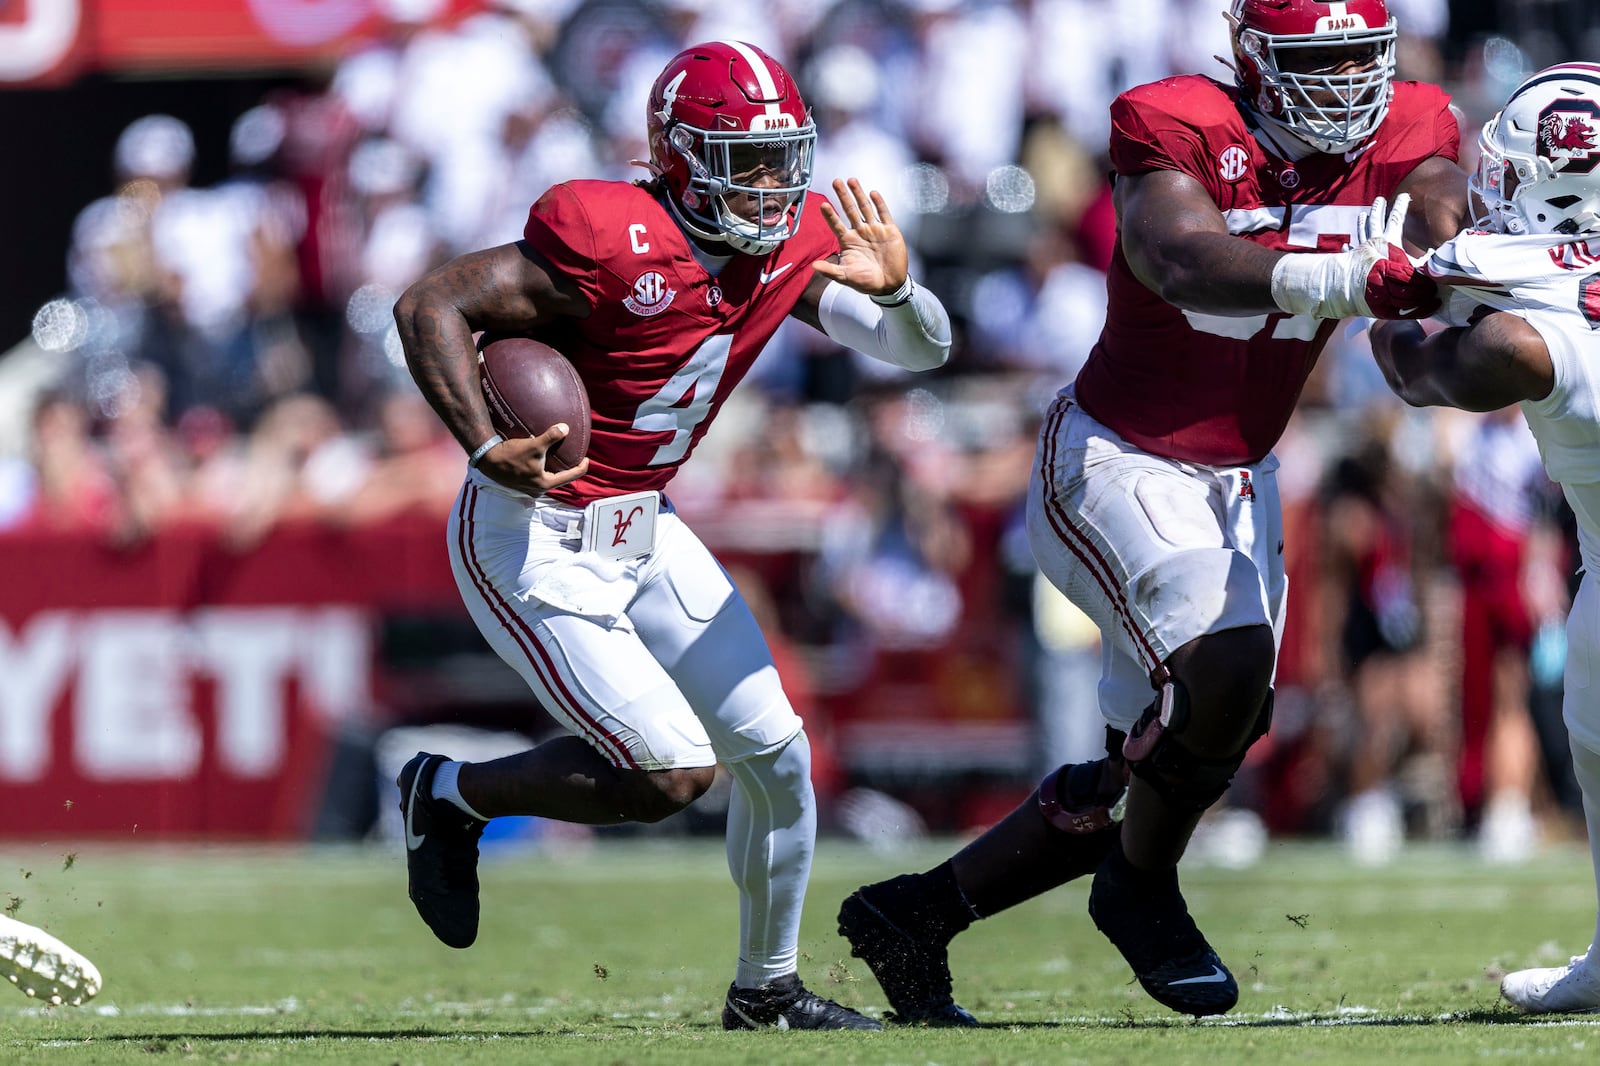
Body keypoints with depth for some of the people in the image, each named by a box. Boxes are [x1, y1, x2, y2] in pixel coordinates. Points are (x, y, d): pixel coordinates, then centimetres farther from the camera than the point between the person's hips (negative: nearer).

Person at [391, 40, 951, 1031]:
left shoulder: (789, 247, 0)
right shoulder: (616, 242, -24)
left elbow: (923, 348, 5)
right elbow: (432, 305, -24)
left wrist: (894, 287, -18)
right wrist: (490, 452, -33)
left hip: (642, 531, 8)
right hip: (535, 540, -8)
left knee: (776, 752, 6)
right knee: (670, 772, -14)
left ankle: (768, 989, 24)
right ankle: (451, 796, 9)